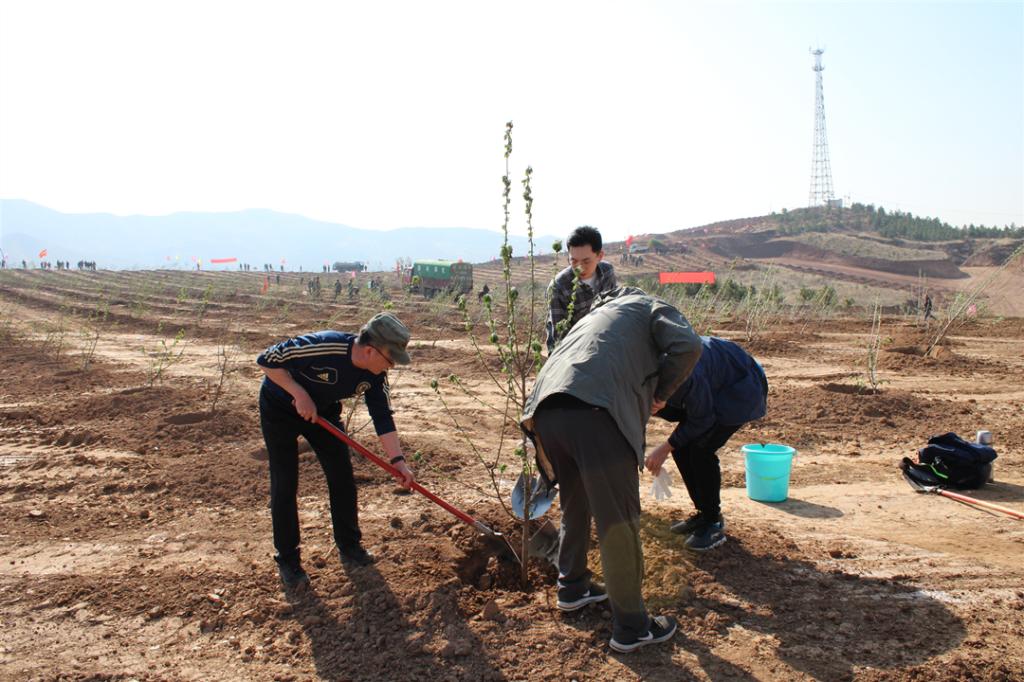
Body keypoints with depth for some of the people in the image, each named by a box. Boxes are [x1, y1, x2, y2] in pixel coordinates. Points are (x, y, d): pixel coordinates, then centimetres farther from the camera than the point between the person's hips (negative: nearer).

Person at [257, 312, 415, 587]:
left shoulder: (375, 375, -18)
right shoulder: (322, 347, -38)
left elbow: (383, 416, -11)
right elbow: (267, 360, -29)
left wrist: (397, 459, -19)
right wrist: (300, 394, -32)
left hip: (323, 411, 6)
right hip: (280, 408, -5)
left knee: (342, 477, 3)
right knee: (284, 484, -6)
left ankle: (350, 547, 20)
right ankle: (287, 560, 9)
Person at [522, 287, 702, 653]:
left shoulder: (597, 313, 40)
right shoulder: (652, 308, 21)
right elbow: (688, 346, 0)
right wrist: (661, 393, 14)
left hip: (547, 410, 7)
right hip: (595, 412, -7)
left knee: (575, 505, 27)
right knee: (618, 521, 2)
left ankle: (572, 586, 43)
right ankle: (631, 628, 13)